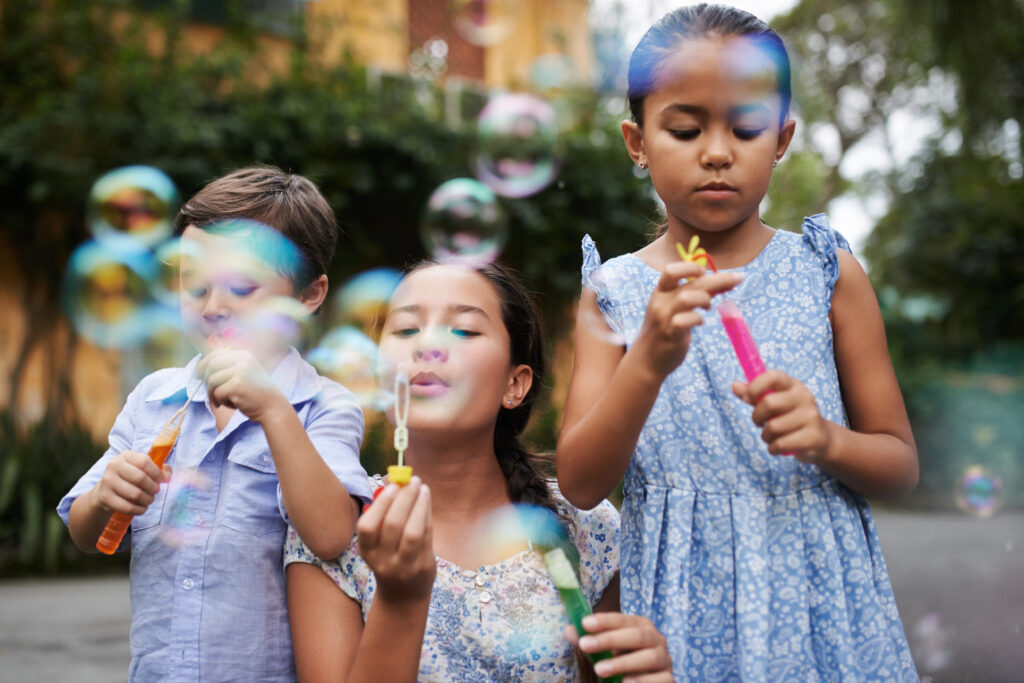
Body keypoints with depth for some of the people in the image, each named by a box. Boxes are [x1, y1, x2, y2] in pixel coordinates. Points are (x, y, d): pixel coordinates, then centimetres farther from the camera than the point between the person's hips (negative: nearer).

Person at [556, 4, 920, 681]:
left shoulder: (828, 273, 0)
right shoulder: (615, 291, -1)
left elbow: (901, 464, 4)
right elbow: (580, 485, -8)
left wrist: (827, 440, -17)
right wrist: (648, 363, -23)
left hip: (818, 598, 0)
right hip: (683, 610, 0)